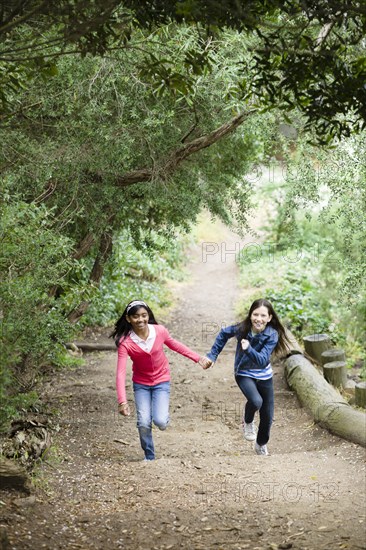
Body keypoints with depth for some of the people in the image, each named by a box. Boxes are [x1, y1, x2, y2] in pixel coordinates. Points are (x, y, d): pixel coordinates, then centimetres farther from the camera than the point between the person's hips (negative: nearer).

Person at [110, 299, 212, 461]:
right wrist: (122, 401, -35)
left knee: (160, 422, -15)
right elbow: (121, 373, -26)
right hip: (141, 384, 0)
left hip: (161, 382, 0)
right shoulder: (125, 342, -22)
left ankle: (162, 415, 23)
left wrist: (198, 359, 6)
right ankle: (149, 457, 15)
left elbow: (175, 345, 4)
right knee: (144, 423, -11)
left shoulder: (160, 331, -17)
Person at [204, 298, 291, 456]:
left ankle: (261, 445, 41)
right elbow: (223, 334, 0)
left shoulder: (272, 335, -22)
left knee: (267, 417, 10)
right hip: (244, 374, -2)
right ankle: (248, 422, 3)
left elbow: (262, 360, -29)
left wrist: (248, 349, -46)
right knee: (256, 401, -32)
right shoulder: (242, 328, -21)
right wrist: (212, 355, 0)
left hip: (264, 376, 2)